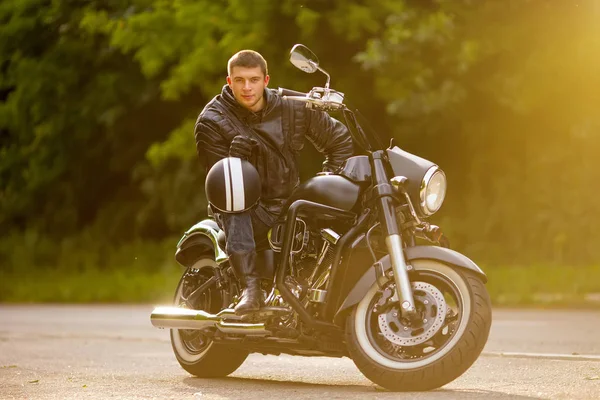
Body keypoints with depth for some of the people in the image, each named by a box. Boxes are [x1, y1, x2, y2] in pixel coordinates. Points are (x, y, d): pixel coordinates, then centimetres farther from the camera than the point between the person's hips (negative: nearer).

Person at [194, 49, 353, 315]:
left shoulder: (293, 108, 2)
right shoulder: (211, 122, -7)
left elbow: (339, 139, 14)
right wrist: (235, 157, -30)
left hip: (289, 201, 3)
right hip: (248, 209, -3)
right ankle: (250, 287, -45)